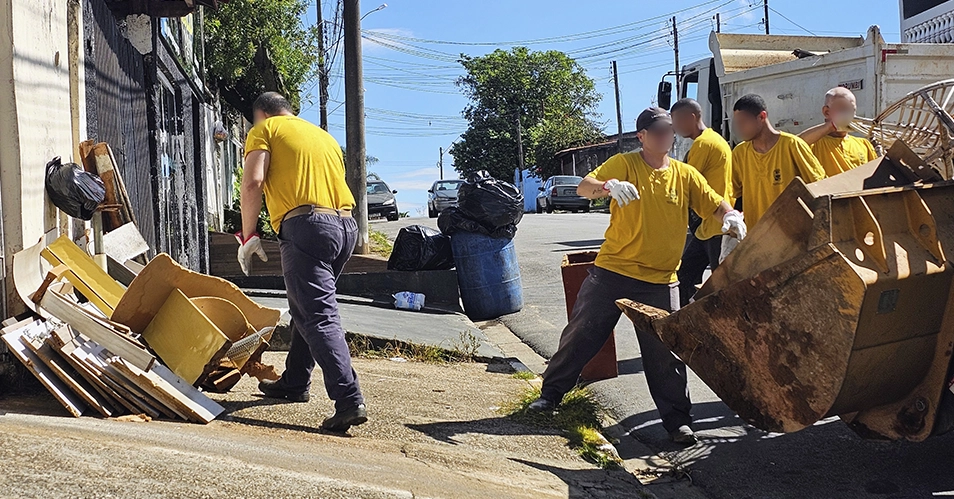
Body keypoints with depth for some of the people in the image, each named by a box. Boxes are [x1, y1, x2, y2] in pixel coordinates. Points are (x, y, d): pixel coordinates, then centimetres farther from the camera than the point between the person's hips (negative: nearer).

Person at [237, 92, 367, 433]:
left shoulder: (265, 130, 9)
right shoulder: (323, 135, 29)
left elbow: (253, 181, -6)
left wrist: (247, 235, -1)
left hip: (306, 223, -7)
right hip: (346, 225, 7)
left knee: (320, 316, -12)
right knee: (306, 308, 22)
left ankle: (349, 401, -22)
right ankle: (294, 383, 32)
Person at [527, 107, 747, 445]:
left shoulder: (685, 175, 6)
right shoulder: (623, 164, -3)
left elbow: (715, 205, 3)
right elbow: (584, 187, -14)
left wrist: (731, 217, -21)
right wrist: (608, 186, -36)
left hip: (660, 281, 1)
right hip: (611, 272, -1)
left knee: (665, 353, 4)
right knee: (581, 335, 9)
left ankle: (677, 420, 16)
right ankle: (551, 393, 27)